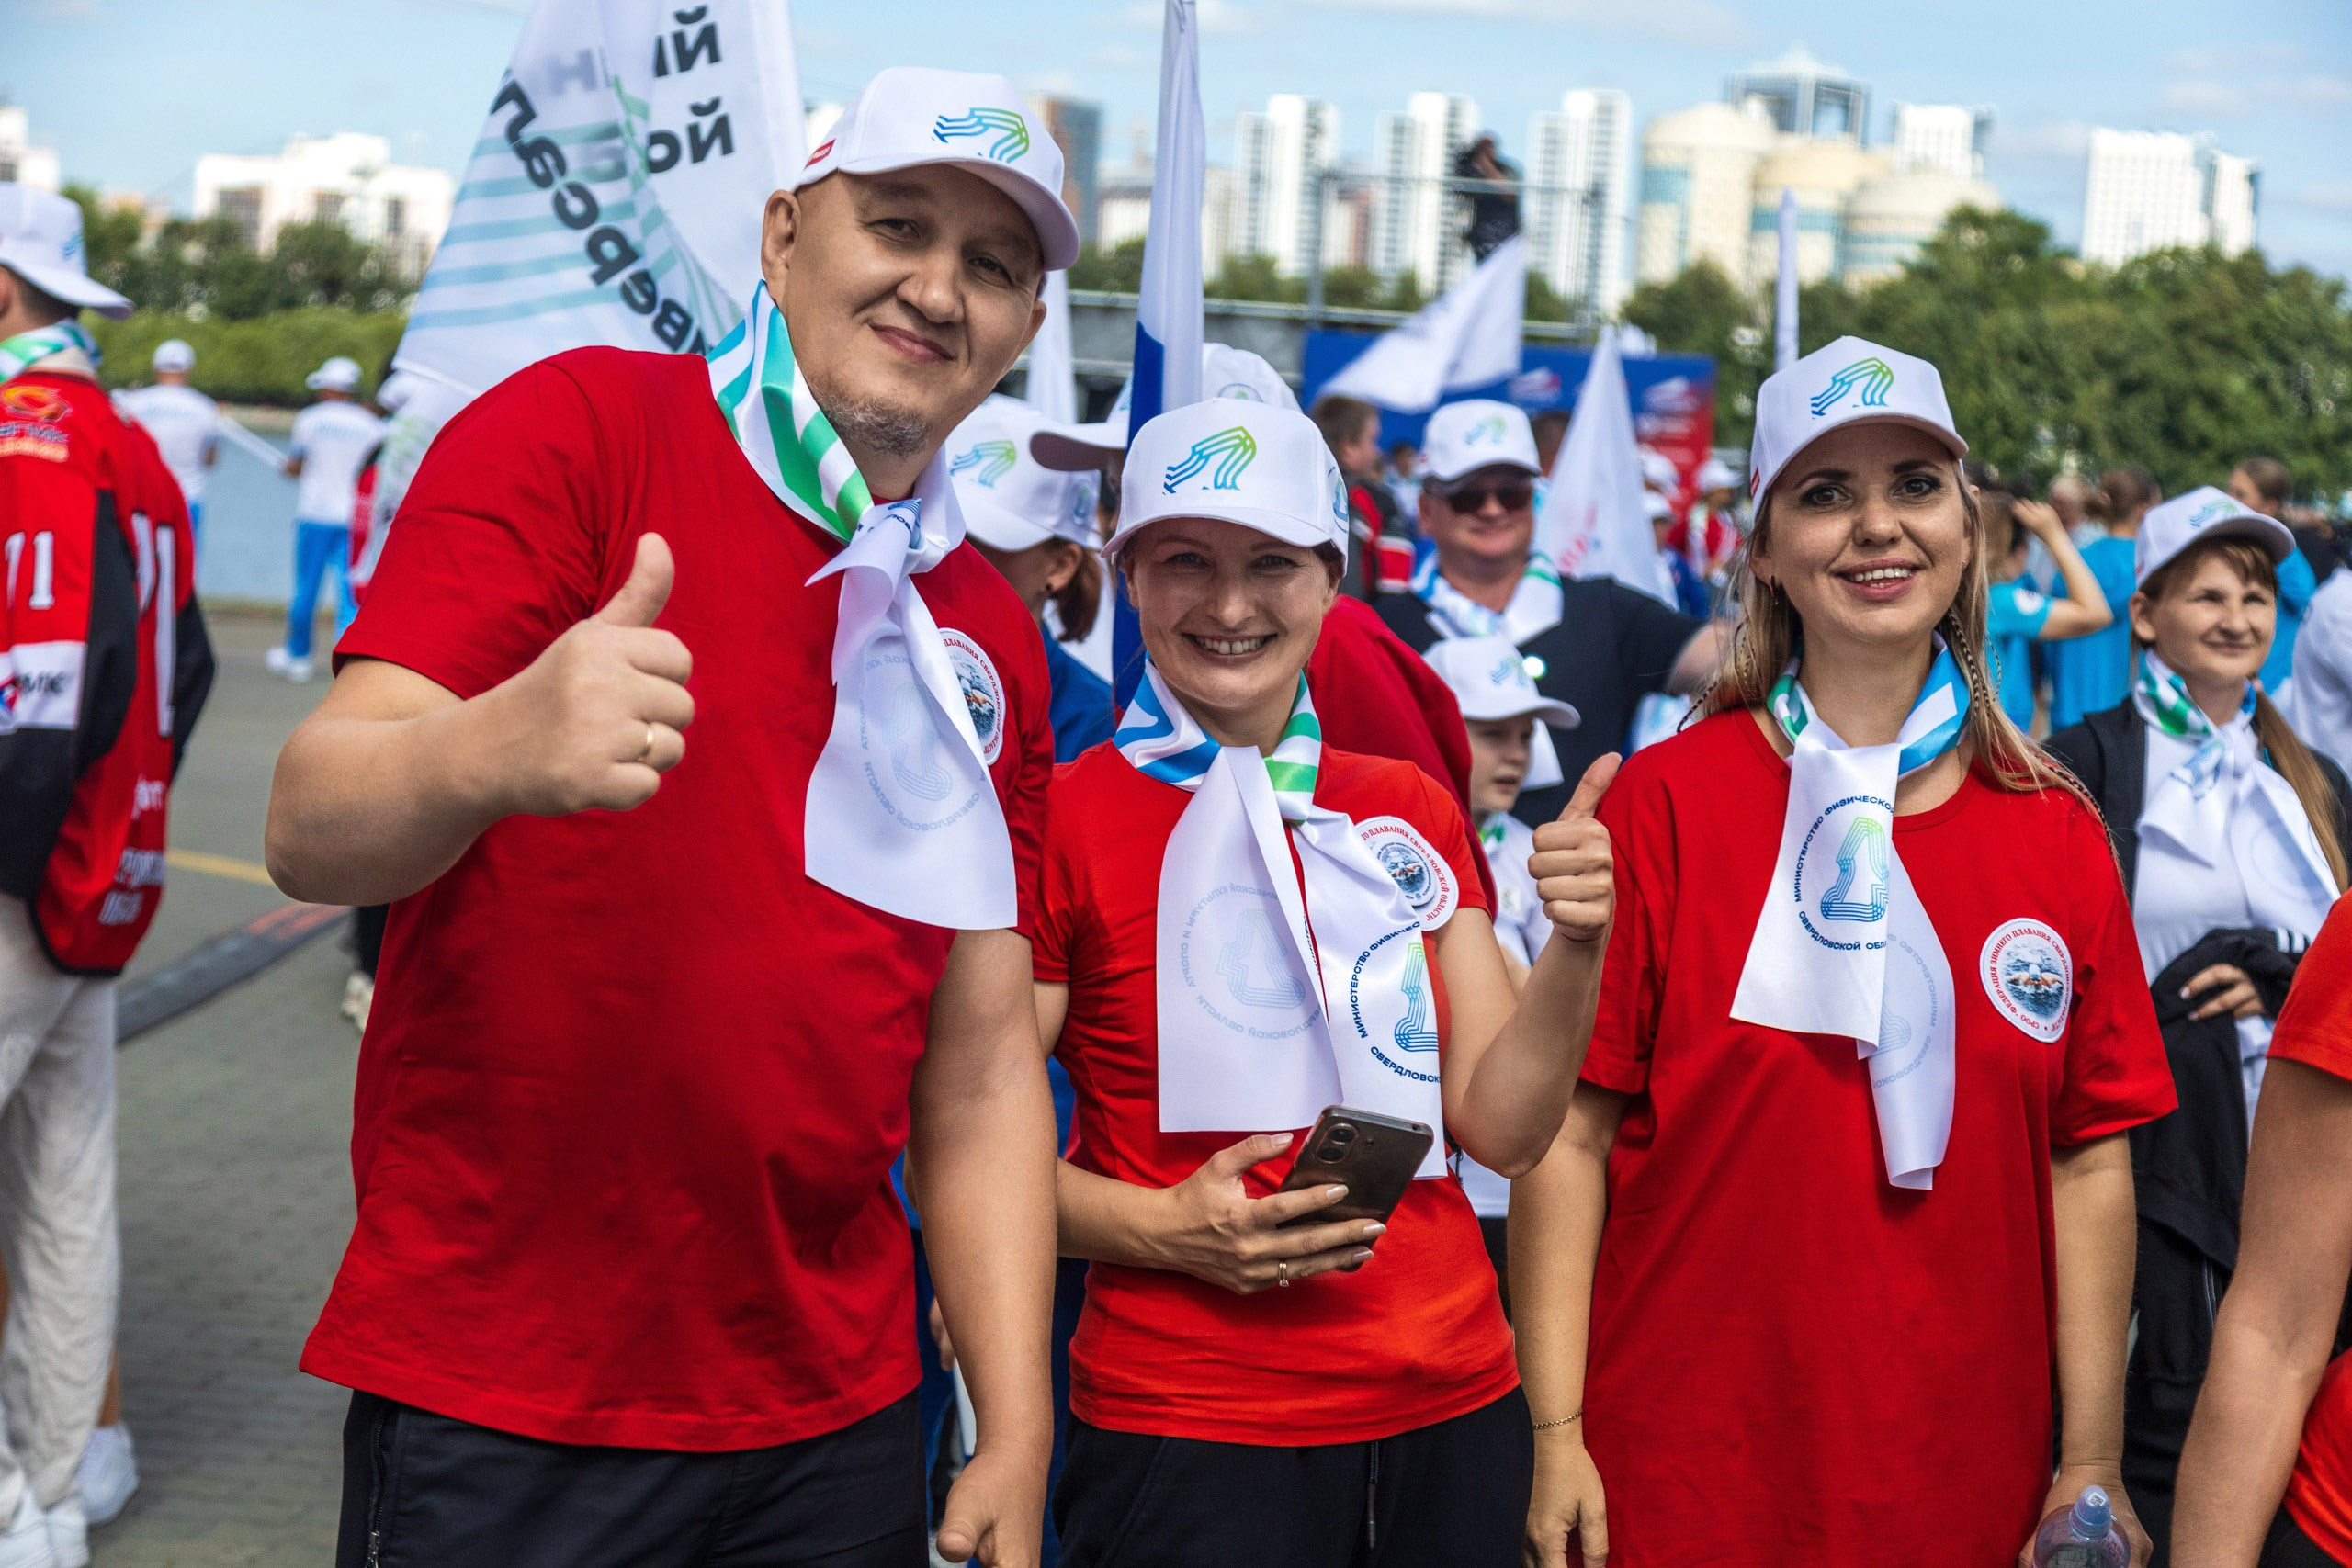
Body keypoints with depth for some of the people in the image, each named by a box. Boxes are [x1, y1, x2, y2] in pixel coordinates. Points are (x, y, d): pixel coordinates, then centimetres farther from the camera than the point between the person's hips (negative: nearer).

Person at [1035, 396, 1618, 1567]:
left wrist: (1576, 946, -12)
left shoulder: (1412, 813, 9)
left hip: (1453, 1410, 5)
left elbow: (1499, 1127, 3)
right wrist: (1162, 1227, -21)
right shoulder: (1060, 819, -6)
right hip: (1187, 1426, -5)